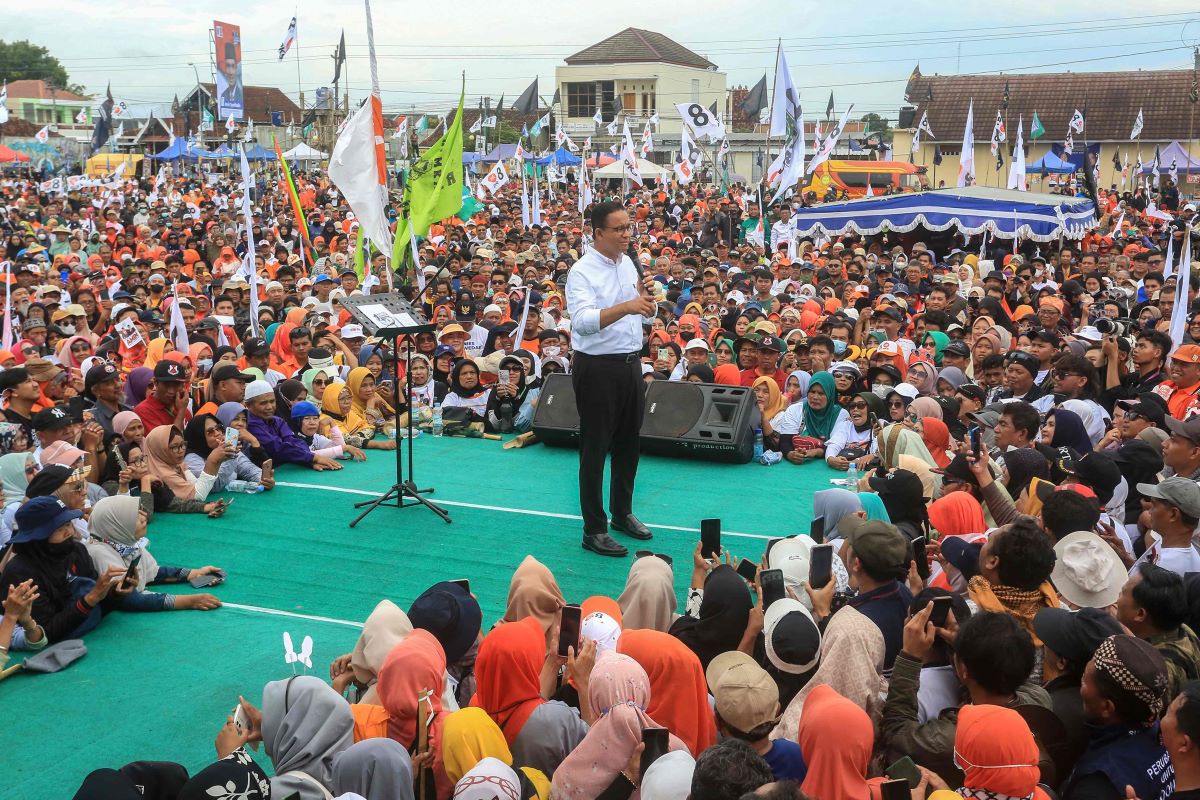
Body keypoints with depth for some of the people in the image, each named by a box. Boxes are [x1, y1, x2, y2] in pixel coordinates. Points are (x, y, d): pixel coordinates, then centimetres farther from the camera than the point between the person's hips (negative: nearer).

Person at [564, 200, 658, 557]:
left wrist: (645, 296, -7)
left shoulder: (628, 263, 9)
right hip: (598, 368, -7)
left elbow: (648, 313, 15)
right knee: (595, 448, 0)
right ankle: (594, 530, 8)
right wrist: (625, 306, -42)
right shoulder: (582, 272, -14)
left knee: (628, 443, 17)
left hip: (629, 363, 7)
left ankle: (622, 512, 34)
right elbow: (583, 321, -30)